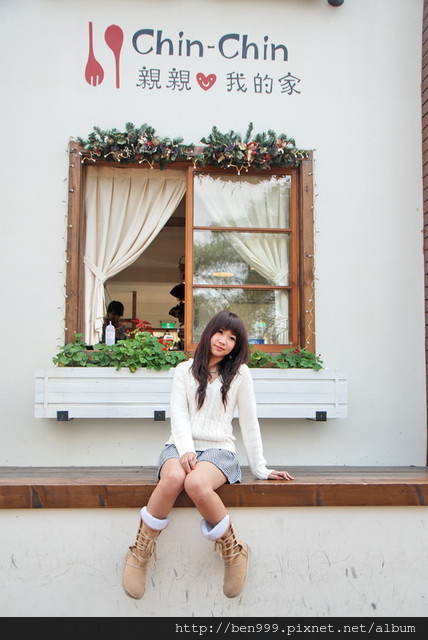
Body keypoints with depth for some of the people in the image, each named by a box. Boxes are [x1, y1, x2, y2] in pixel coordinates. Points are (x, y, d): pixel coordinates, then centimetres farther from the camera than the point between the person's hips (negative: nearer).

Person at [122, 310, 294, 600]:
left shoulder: (240, 373, 10)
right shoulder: (185, 370, 14)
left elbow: (249, 422, 9)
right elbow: (179, 414, 2)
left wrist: (260, 468, 5)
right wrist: (186, 449, -16)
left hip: (219, 449, -1)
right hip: (181, 446, 1)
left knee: (196, 484, -37)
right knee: (173, 478, -36)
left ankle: (234, 552, -14)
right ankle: (139, 555, -18)